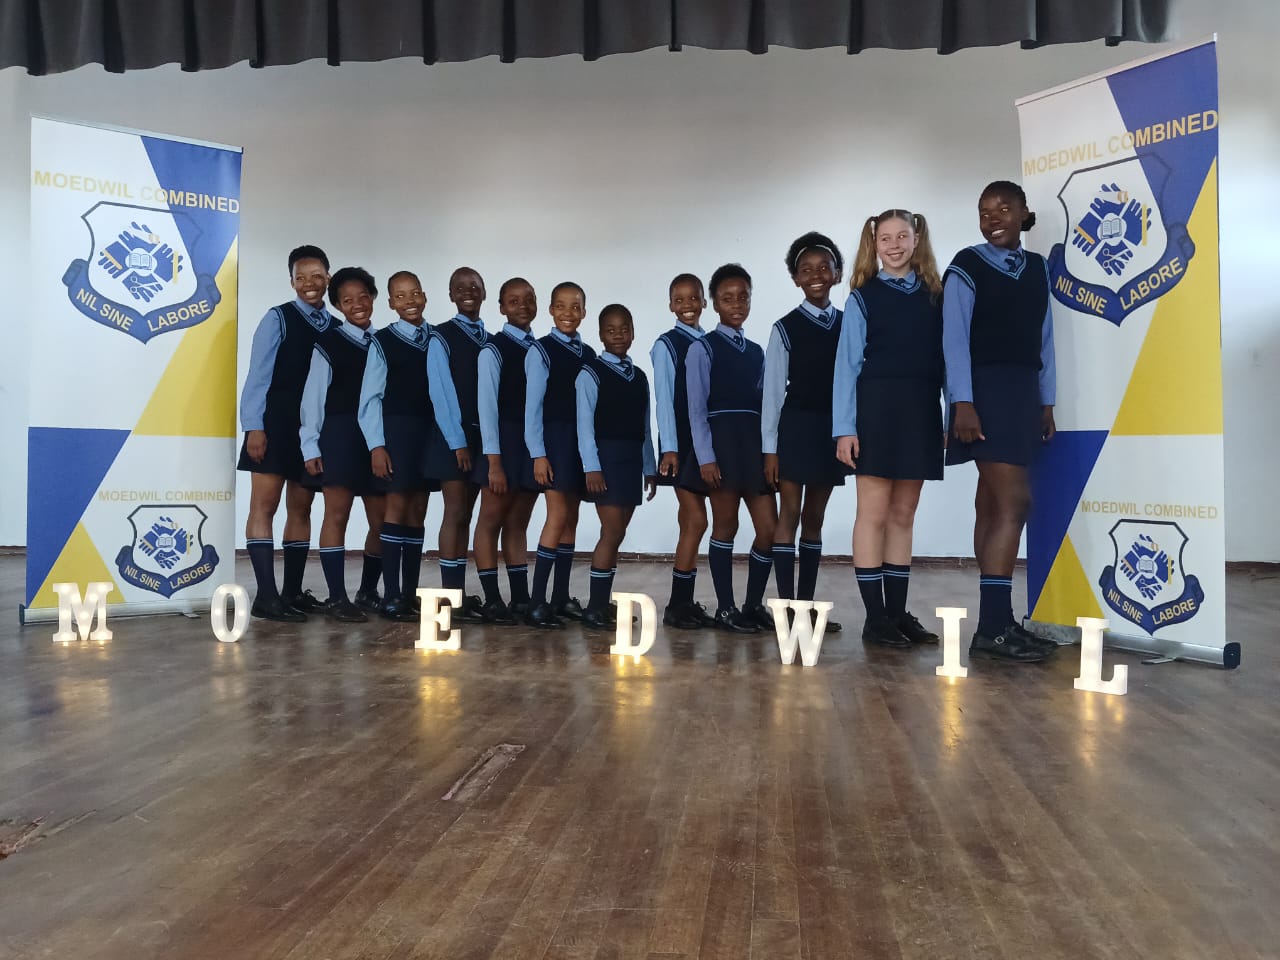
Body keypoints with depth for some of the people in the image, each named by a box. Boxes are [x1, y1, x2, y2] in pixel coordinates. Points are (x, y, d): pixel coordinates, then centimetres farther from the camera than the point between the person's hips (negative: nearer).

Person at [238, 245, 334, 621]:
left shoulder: (337, 328, 9)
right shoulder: (278, 318, -1)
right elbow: (257, 376, -5)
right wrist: (254, 427, -12)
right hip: (276, 422, -4)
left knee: (301, 509, 9)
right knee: (264, 505, -6)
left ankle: (293, 591, 16)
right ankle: (267, 596, -6)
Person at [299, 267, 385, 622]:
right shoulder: (328, 344, 3)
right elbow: (312, 398, 1)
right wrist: (310, 446, -5)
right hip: (340, 436, -3)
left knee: (381, 520, 6)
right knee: (337, 515, -2)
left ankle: (369, 590, 23)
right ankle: (337, 597, 4)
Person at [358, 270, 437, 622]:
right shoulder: (382, 342, 0)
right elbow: (370, 398, -2)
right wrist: (376, 445, -9)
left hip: (432, 432, 3)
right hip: (396, 430, -3)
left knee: (418, 511, 6)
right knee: (398, 507, -4)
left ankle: (410, 593, 13)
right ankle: (391, 596, 0)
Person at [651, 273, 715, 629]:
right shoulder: (666, 345, -3)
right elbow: (664, 399, -8)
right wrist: (670, 448, -15)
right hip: (680, 443, -5)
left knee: (689, 521, 8)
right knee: (697, 520, -10)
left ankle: (684, 603, 13)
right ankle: (678, 605, -2)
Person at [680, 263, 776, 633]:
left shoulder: (756, 351, 16)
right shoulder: (702, 349, 0)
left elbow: (763, 404, 13)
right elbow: (696, 408, -6)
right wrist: (705, 457, -14)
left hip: (754, 442, 6)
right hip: (720, 441, -5)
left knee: (770, 529, 2)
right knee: (725, 527, 1)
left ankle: (754, 605, 18)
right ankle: (725, 608, 12)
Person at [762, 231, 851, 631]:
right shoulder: (785, 328, -1)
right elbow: (772, 391, -2)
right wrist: (770, 448, -6)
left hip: (834, 429, 3)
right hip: (796, 427, -3)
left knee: (815, 516, 9)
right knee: (789, 514, -1)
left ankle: (807, 604, 15)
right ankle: (786, 606, 2)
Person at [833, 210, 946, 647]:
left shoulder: (934, 294, 12)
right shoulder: (863, 297, 3)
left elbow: (944, 356, 9)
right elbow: (847, 363, -1)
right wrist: (844, 427, -9)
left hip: (921, 411, 4)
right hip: (876, 408, -3)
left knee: (904, 515, 8)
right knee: (874, 513, -2)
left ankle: (898, 612, 15)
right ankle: (875, 617, 4)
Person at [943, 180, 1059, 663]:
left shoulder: (1037, 267, 15)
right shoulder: (966, 266, -3)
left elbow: (1043, 338, 16)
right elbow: (954, 338, -10)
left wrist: (1046, 400, 13)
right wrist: (962, 402, -18)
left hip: (1024, 392, 6)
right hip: (985, 391, -6)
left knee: (992, 505, 7)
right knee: (1013, 501, -14)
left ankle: (996, 621, 10)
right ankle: (993, 626, -14)